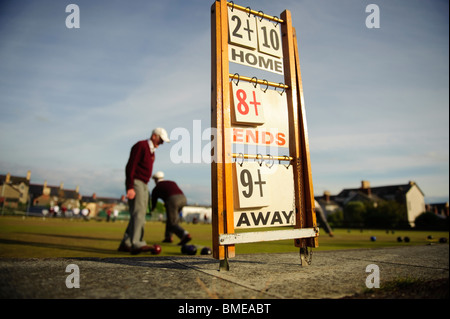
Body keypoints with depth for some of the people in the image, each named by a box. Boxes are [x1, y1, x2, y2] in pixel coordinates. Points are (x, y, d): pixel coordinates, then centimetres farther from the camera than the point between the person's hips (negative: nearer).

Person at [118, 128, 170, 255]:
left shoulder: (151, 151, 20)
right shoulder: (140, 146, -9)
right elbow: (130, 167, -17)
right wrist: (130, 187, -24)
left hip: (143, 185, 9)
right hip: (135, 184, -9)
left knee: (139, 215, 6)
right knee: (138, 213, -19)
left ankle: (125, 244, 10)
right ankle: (137, 244, -26)